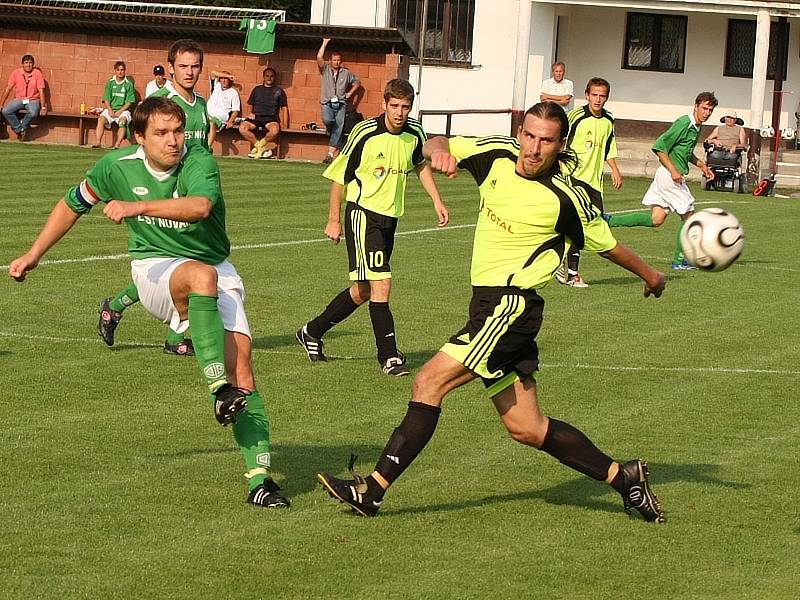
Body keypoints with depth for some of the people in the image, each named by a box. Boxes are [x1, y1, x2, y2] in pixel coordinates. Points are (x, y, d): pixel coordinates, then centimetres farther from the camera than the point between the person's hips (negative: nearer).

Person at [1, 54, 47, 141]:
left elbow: (41, 91, -6)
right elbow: (8, 89, 3)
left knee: (33, 113, -37)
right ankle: (19, 129, -9)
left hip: (33, 100, -2)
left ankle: (23, 127, -8)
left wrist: (43, 107, -13)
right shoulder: (16, 72, -2)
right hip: (18, 100, 2)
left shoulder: (37, 73, -6)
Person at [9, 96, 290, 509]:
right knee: (203, 275, -37)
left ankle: (259, 477, -15)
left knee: (240, 359, -17)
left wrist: (137, 206, -48)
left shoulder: (199, 163, -16)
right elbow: (73, 204, 13)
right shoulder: (117, 166, -6)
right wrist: (33, 255, 18)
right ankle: (219, 389, -43)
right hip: (155, 269, 0)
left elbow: (200, 207, -39)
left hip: (215, 274, 0)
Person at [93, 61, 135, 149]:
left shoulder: (129, 84, 3)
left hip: (123, 110, -2)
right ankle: (97, 142, -34)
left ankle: (117, 144, -44)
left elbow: (129, 102, -1)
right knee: (101, 119, -27)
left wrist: (120, 111, -13)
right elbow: (106, 99, 7)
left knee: (123, 120, -34)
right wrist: (110, 110, -11)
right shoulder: (110, 83, 10)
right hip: (110, 109, 2)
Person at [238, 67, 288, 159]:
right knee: (242, 128, -29)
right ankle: (262, 147, -20)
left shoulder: (279, 91, 16)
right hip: (256, 117, 2)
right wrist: (250, 113, 1)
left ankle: (259, 146, -15)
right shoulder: (257, 89, 22)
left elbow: (284, 108, 14)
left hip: (271, 118, -2)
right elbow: (250, 105, 24)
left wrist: (285, 124, 3)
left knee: (275, 130, -39)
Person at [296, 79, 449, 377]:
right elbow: (339, 175, -4)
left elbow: (421, 165, 23)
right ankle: (389, 356, -12)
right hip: (362, 212, -6)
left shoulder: (415, 134, 1)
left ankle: (312, 332, 30)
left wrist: (437, 201, 17)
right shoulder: (365, 133, -14)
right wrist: (333, 220, -3)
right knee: (381, 284, -17)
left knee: (363, 290, 13)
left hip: (390, 216, 7)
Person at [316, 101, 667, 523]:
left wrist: (649, 275, 19)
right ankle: (622, 477, 22)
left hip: (510, 306, -7)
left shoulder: (566, 198, -12)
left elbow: (606, 244, 4)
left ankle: (372, 490, -14)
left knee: (429, 382, -15)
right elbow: (435, 145, 11)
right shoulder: (497, 155, 4)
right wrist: (440, 151, -14)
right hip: (491, 304, 7)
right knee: (526, 428, 11)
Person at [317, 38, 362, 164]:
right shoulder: (325, 70, 11)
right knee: (327, 120, -29)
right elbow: (319, 58, -4)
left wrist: (350, 93, 13)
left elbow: (357, 82, 28)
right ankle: (331, 132, 6)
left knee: (338, 127, -12)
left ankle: (330, 154, -16)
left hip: (340, 104, 1)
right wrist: (325, 43, -1)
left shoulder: (346, 73, 16)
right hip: (327, 103, -1)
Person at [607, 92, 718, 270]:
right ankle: (679, 260, 10)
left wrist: (701, 165, 20)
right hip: (669, 176, -9)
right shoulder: (684, 123, -16)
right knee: (688, 216, 1)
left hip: (664, 176, 9)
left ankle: (610, 220, 1)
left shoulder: (696, 127, 14)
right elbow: (659, 147, -20)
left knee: (655, 220, 7)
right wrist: (673, 171, -23)